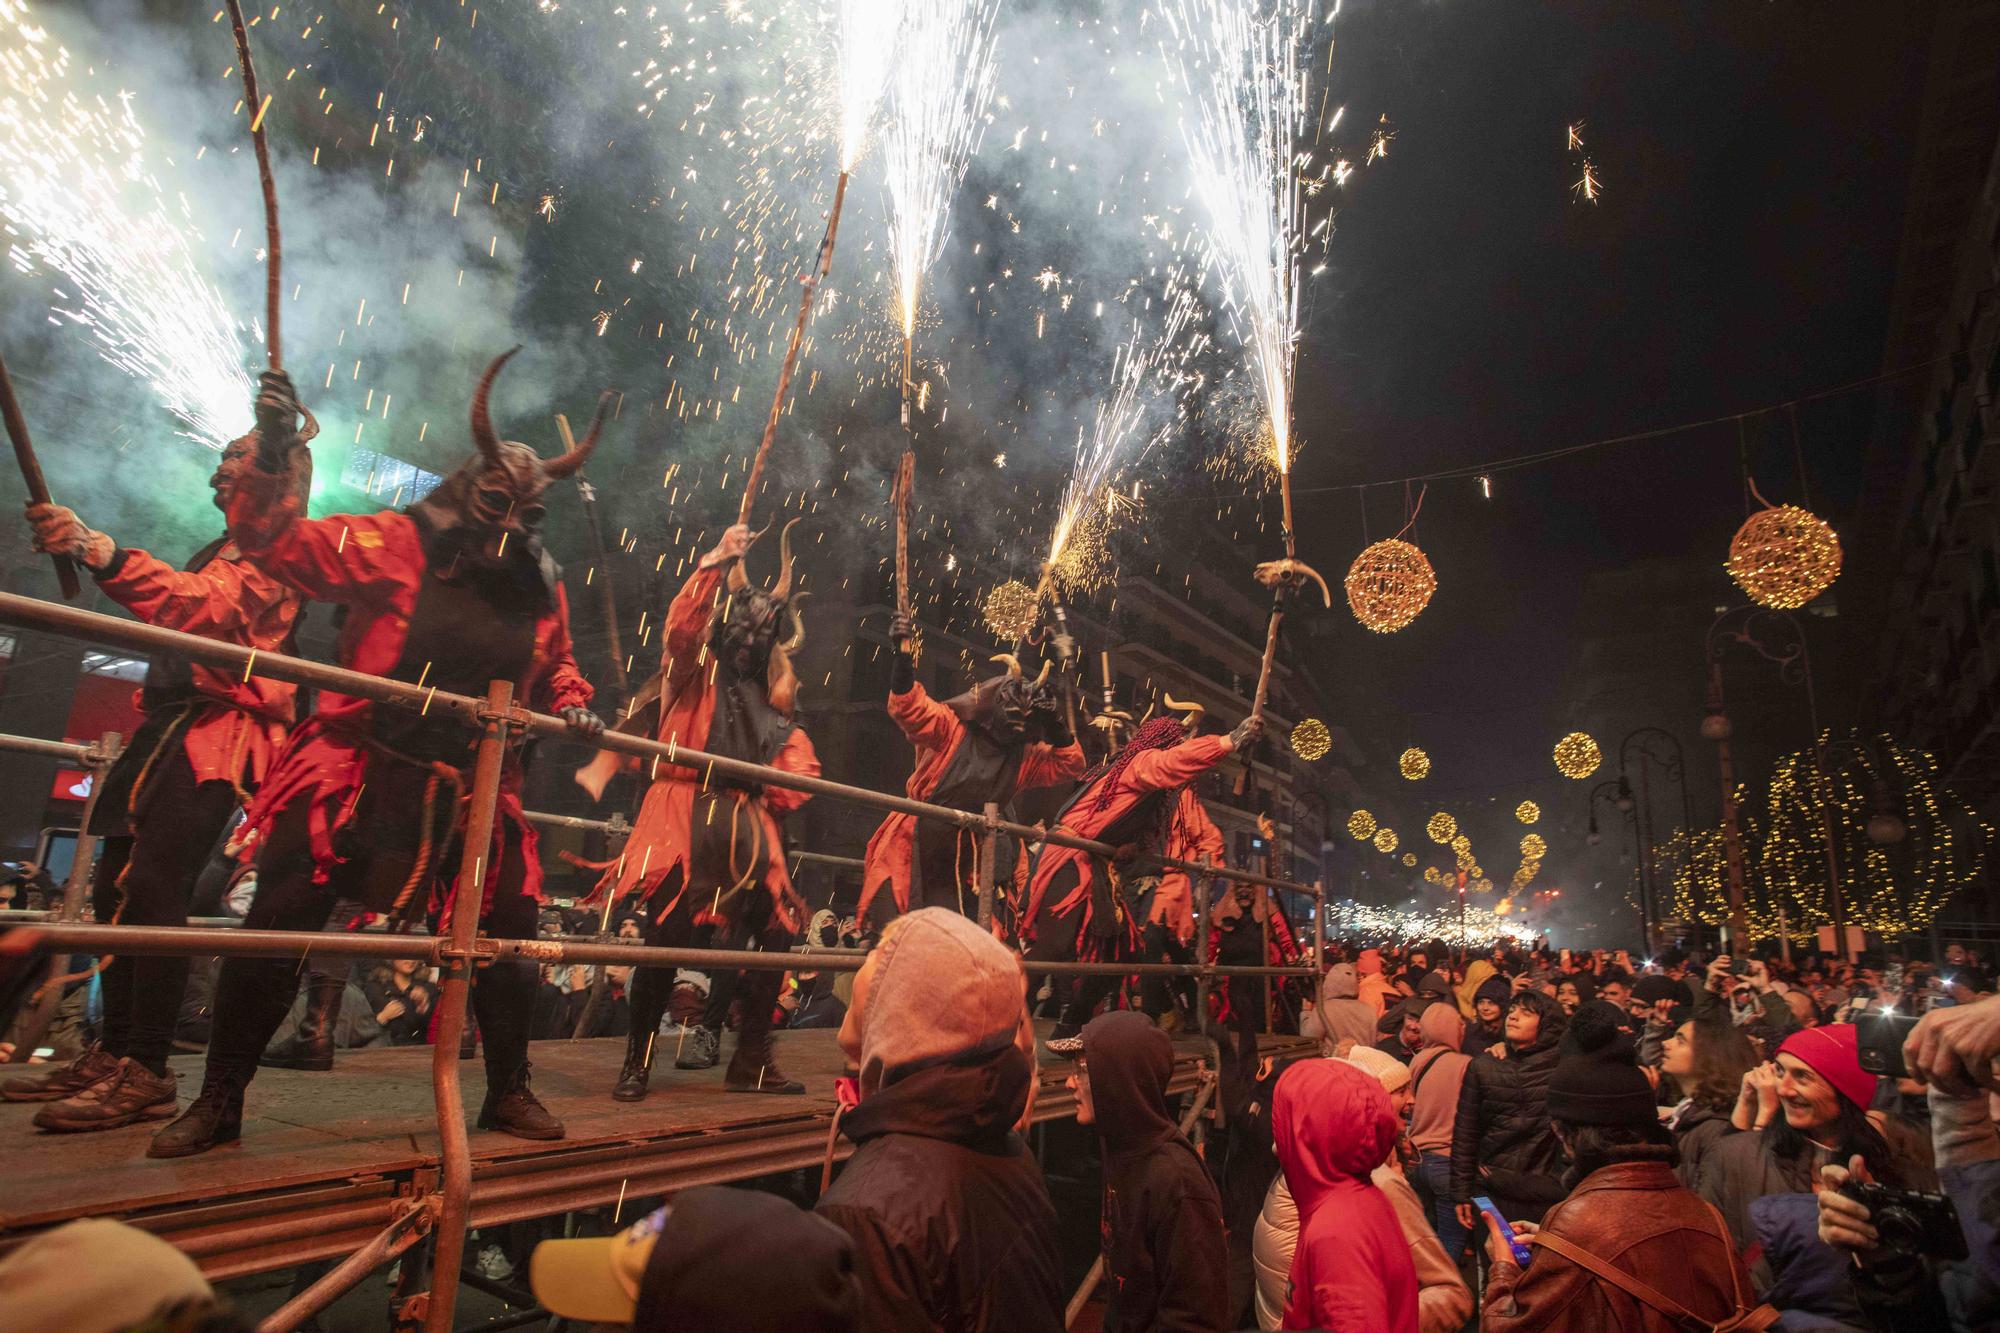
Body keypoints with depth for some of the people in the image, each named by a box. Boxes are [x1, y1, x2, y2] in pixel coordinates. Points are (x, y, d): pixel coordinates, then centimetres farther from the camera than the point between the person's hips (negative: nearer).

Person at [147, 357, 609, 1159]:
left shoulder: (541, 589, 7)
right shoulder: (396, 544, -4)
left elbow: (553, 667, 21)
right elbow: (278, 544, -8)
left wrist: (572, 703, 1)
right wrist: (273, 459, -21)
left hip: (471, 796, 3)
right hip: (357, 775, -3)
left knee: (506, 936, 5)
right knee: (277, 929, 0)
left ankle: (508, 1093, 25)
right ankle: (218, 1100, 22)